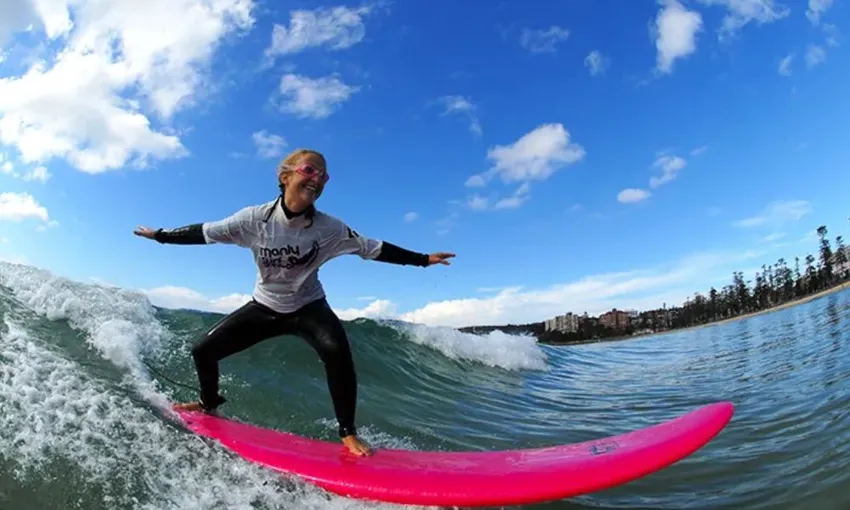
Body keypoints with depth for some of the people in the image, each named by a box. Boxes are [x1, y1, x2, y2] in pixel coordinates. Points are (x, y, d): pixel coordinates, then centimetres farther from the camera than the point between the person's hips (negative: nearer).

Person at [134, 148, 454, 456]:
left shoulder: (330, 228, -20)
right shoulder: (256, 218, -18)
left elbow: (373, 249, -13)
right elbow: (204, 233, -5)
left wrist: (422, 259, -13)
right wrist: (160, 235, 0)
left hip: (308, 307, -2)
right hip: (264, 306, 3)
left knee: (336, 350, -32)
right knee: (203, 351, 3)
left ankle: (348, 433, -14)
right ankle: (209, 404, 38)